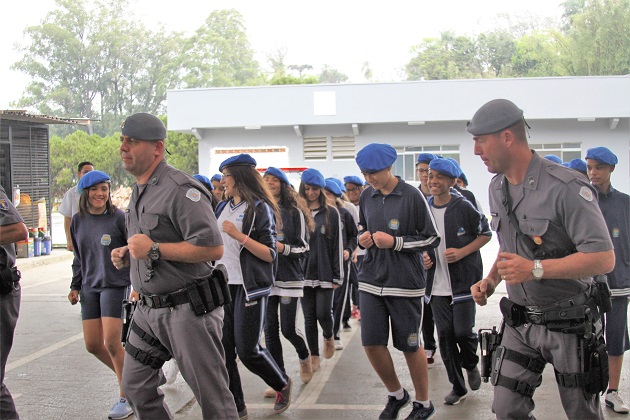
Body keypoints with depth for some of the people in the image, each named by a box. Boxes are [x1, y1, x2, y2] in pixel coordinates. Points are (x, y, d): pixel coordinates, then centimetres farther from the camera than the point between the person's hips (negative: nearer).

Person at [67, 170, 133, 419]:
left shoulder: (119, 218, -9)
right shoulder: (78, 221, 7)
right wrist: (75, 286, 15)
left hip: (115, 285, -6)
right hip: (90, 287, 6)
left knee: (111, 342, -11)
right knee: (92, 344, 5)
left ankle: (126, 397, 4)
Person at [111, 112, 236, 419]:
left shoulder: (180, 189, -17)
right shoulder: (139, 191, 15)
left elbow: (213, 248, -25)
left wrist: (154, 249, -23)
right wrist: (127, 255, 8)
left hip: (188, 309, -9)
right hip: (148, 309, 9)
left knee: (212, 395, 2)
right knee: (136, 388, 15)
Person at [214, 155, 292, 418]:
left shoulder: (260, 208, -7)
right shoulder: (222, 208, 13)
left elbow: (270, 255, -13)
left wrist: (239, 236, -21)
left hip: (249, 287, -6)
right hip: (224, 285, 6)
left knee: (247, 349, -5)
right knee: (223, 350, 2)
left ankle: (283, 384, 22)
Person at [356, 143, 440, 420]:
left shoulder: (411, 196, -10)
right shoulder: (366, 197, 7)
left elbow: (432, 238, -7)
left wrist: (395, 242, -17)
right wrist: (364, 239, -2)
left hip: (405, 283, -5)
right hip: (371, 282, 5)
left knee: (410, 345, 7)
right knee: (371, 343, 2)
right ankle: (396, 394, 27)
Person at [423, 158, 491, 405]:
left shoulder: (463, 207, -9)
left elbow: (486, 234, -2)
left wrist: (462, 252, -15)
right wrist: (423, 257, 0)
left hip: (463, 281, -4)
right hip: (437, 285, 4)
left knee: (463, 330, -6)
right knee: (445, 334, 4)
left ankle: (471, 365, 28)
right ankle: (457, 386, 18)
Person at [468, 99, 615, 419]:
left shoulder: (566, 188, -21)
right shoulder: (497, 188, 5)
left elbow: (604, 258, -24)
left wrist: (535, 269, -29)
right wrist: (491, 279, 2)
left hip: (569, 323, -6)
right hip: (520, 320, 6)